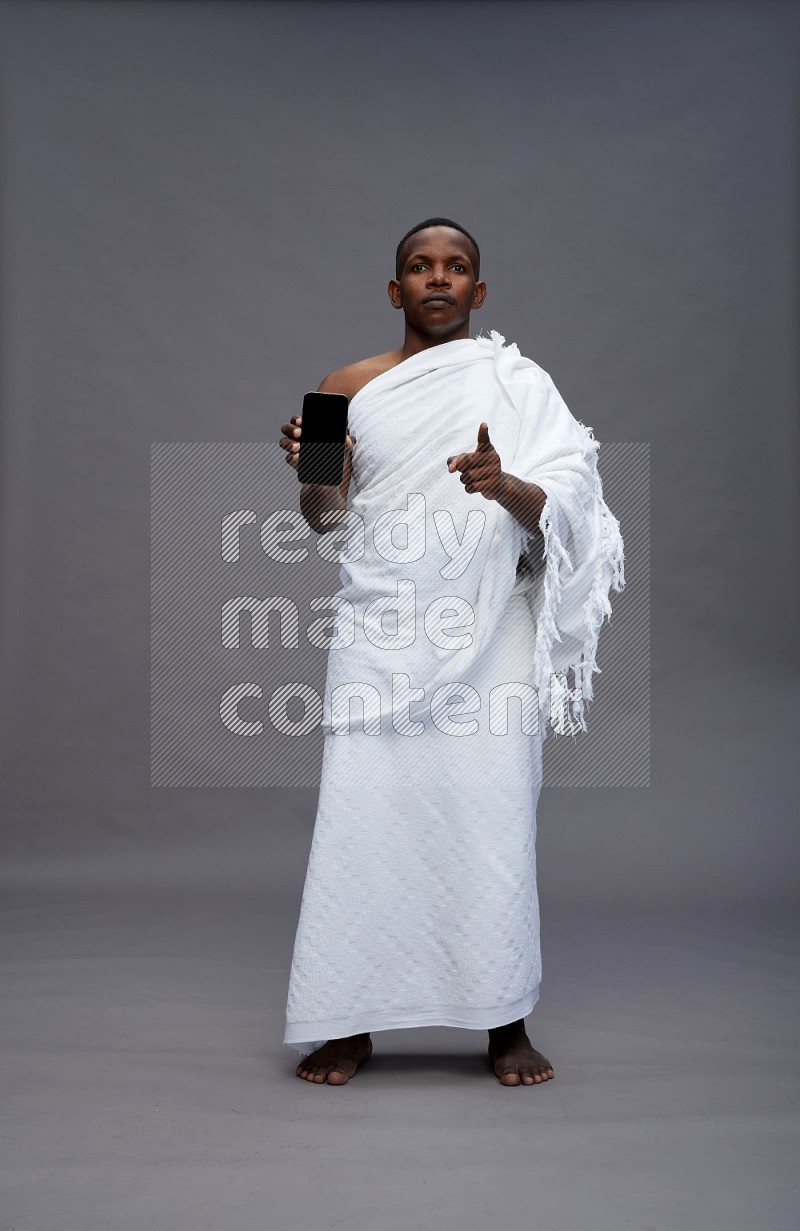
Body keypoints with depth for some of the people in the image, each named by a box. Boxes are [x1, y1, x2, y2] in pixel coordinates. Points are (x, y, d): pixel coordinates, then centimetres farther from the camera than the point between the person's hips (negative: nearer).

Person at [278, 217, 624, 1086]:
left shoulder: (518, 384, 6)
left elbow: (570, 500, -4)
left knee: (493, 818, -3)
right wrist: (312, 471, -4)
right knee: (362, 817, -2)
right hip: (380, 632, 2)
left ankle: (505, 1024, 11)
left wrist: (506, 486, -25)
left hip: (487, 635, -1)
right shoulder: (347, 387, 12)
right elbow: (326, 522, 17)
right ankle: (349, 1024, 10)